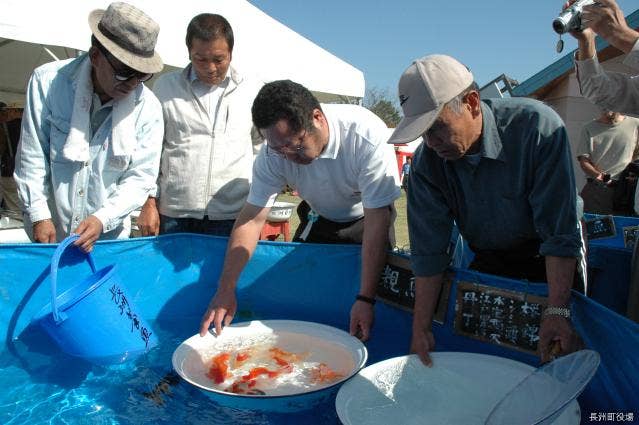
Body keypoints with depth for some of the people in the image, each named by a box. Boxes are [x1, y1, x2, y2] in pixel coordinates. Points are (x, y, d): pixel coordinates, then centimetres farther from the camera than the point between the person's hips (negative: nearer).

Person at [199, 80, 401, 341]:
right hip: (320, 219, 3)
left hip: (363, 220, -3)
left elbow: (377, 220, -34)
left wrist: (366, 298, -35)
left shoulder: (367, 136, -36)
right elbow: (252, 219, -21)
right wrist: (225, 290, -26)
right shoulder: (275, 151, -24)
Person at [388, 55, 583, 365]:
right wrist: (421, 329, -15)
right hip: (487, 262, 3)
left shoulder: (537, 127, -29)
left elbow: (560, 232, -28)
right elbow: (428, 251, -14)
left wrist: (557, 312, -32)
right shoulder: (426, 161, -18)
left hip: (548, 261, -2)